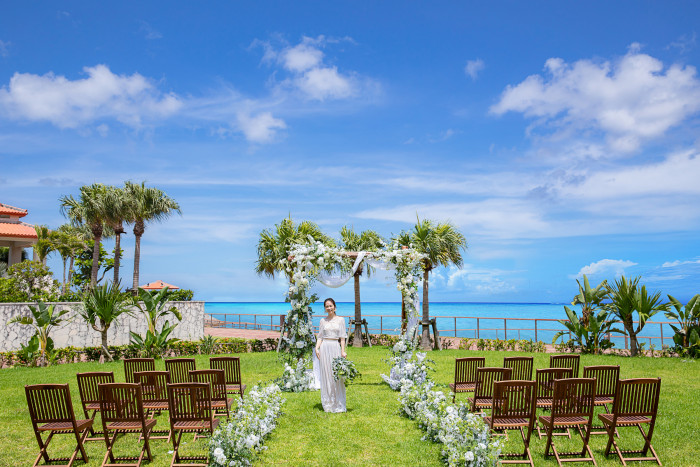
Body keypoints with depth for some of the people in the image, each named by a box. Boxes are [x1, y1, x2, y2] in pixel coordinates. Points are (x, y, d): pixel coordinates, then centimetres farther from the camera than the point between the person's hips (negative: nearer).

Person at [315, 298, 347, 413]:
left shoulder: (340, 320, 5)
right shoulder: (323, 321, 9)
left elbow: (342, 337, 2)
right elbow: (320, 337, 10)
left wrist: (343, 351, -7)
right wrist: (317, 348, -4)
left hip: (336, 348, -1)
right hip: (325, 348, 1)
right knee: (326, 375, 2)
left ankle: (338, 404, 5)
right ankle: (328, 404, 9)